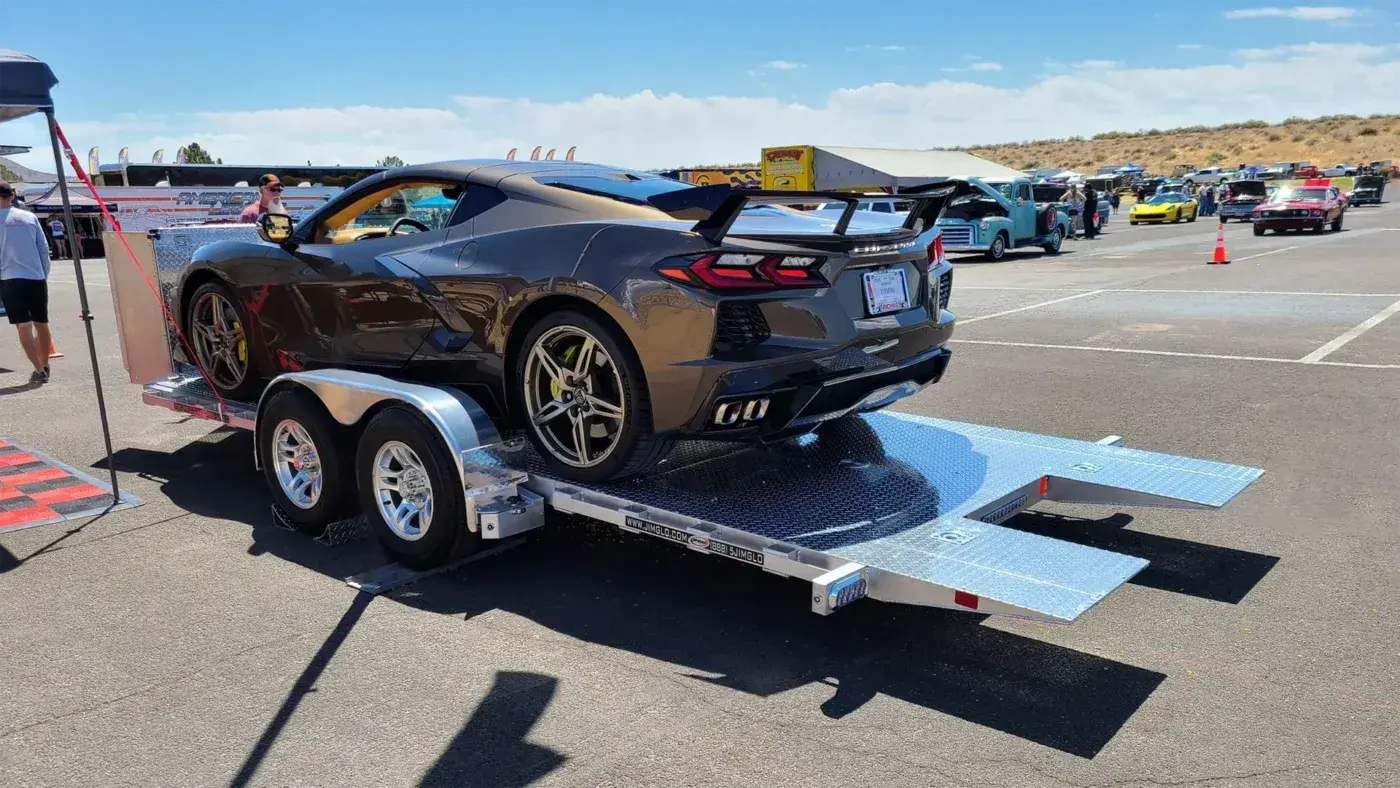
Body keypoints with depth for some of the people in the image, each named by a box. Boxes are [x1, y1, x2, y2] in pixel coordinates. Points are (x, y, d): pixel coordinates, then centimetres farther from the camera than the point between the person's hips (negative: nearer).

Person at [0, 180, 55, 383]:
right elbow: (44, 248, 7)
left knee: (24, 327, -4)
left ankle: (39, 371, -10)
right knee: (41, 324, 15)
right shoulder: (30, 217, 6)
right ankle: (44, 366, 25)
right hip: (37, 278, 3)